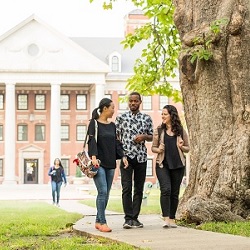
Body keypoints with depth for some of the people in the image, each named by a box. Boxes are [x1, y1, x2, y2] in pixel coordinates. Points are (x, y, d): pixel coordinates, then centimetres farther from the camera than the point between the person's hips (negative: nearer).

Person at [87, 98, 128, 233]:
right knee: (102, 192, -13)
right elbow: (92, 141, -13)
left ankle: (98, 221, 13)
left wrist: (122, 156, 5)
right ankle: (102, 222, -11)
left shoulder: (112, 125, 16)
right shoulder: (94, 123, -3)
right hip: (99, 163, -7)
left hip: (110, 163, 7)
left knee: (106, 194, 6)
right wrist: (93, 157, -26)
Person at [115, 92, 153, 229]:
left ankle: (135, 218, 12)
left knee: (139, 189, 5)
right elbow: (115, 136, 4)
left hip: (141, 157, 3)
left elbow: (151, 136, 14)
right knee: (127, 188, -9)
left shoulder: (146, 118, 9)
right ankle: (128, 218, -7)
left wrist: (144, 137, -8)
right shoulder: (121, 117, 4)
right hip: (126, 156, -3)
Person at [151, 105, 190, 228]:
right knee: (165, 189, -17)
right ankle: (166, 218, -17)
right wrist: (158, 149, -12)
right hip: (163, 164, -1)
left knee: (175, 192, 5)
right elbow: (153, 147, 10)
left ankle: (172, 219, 14)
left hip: (178, 165, 2)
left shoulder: (180, 131, 6)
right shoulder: (158, 130, 5)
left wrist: (181, 147, -10)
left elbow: (187, 148, 12)